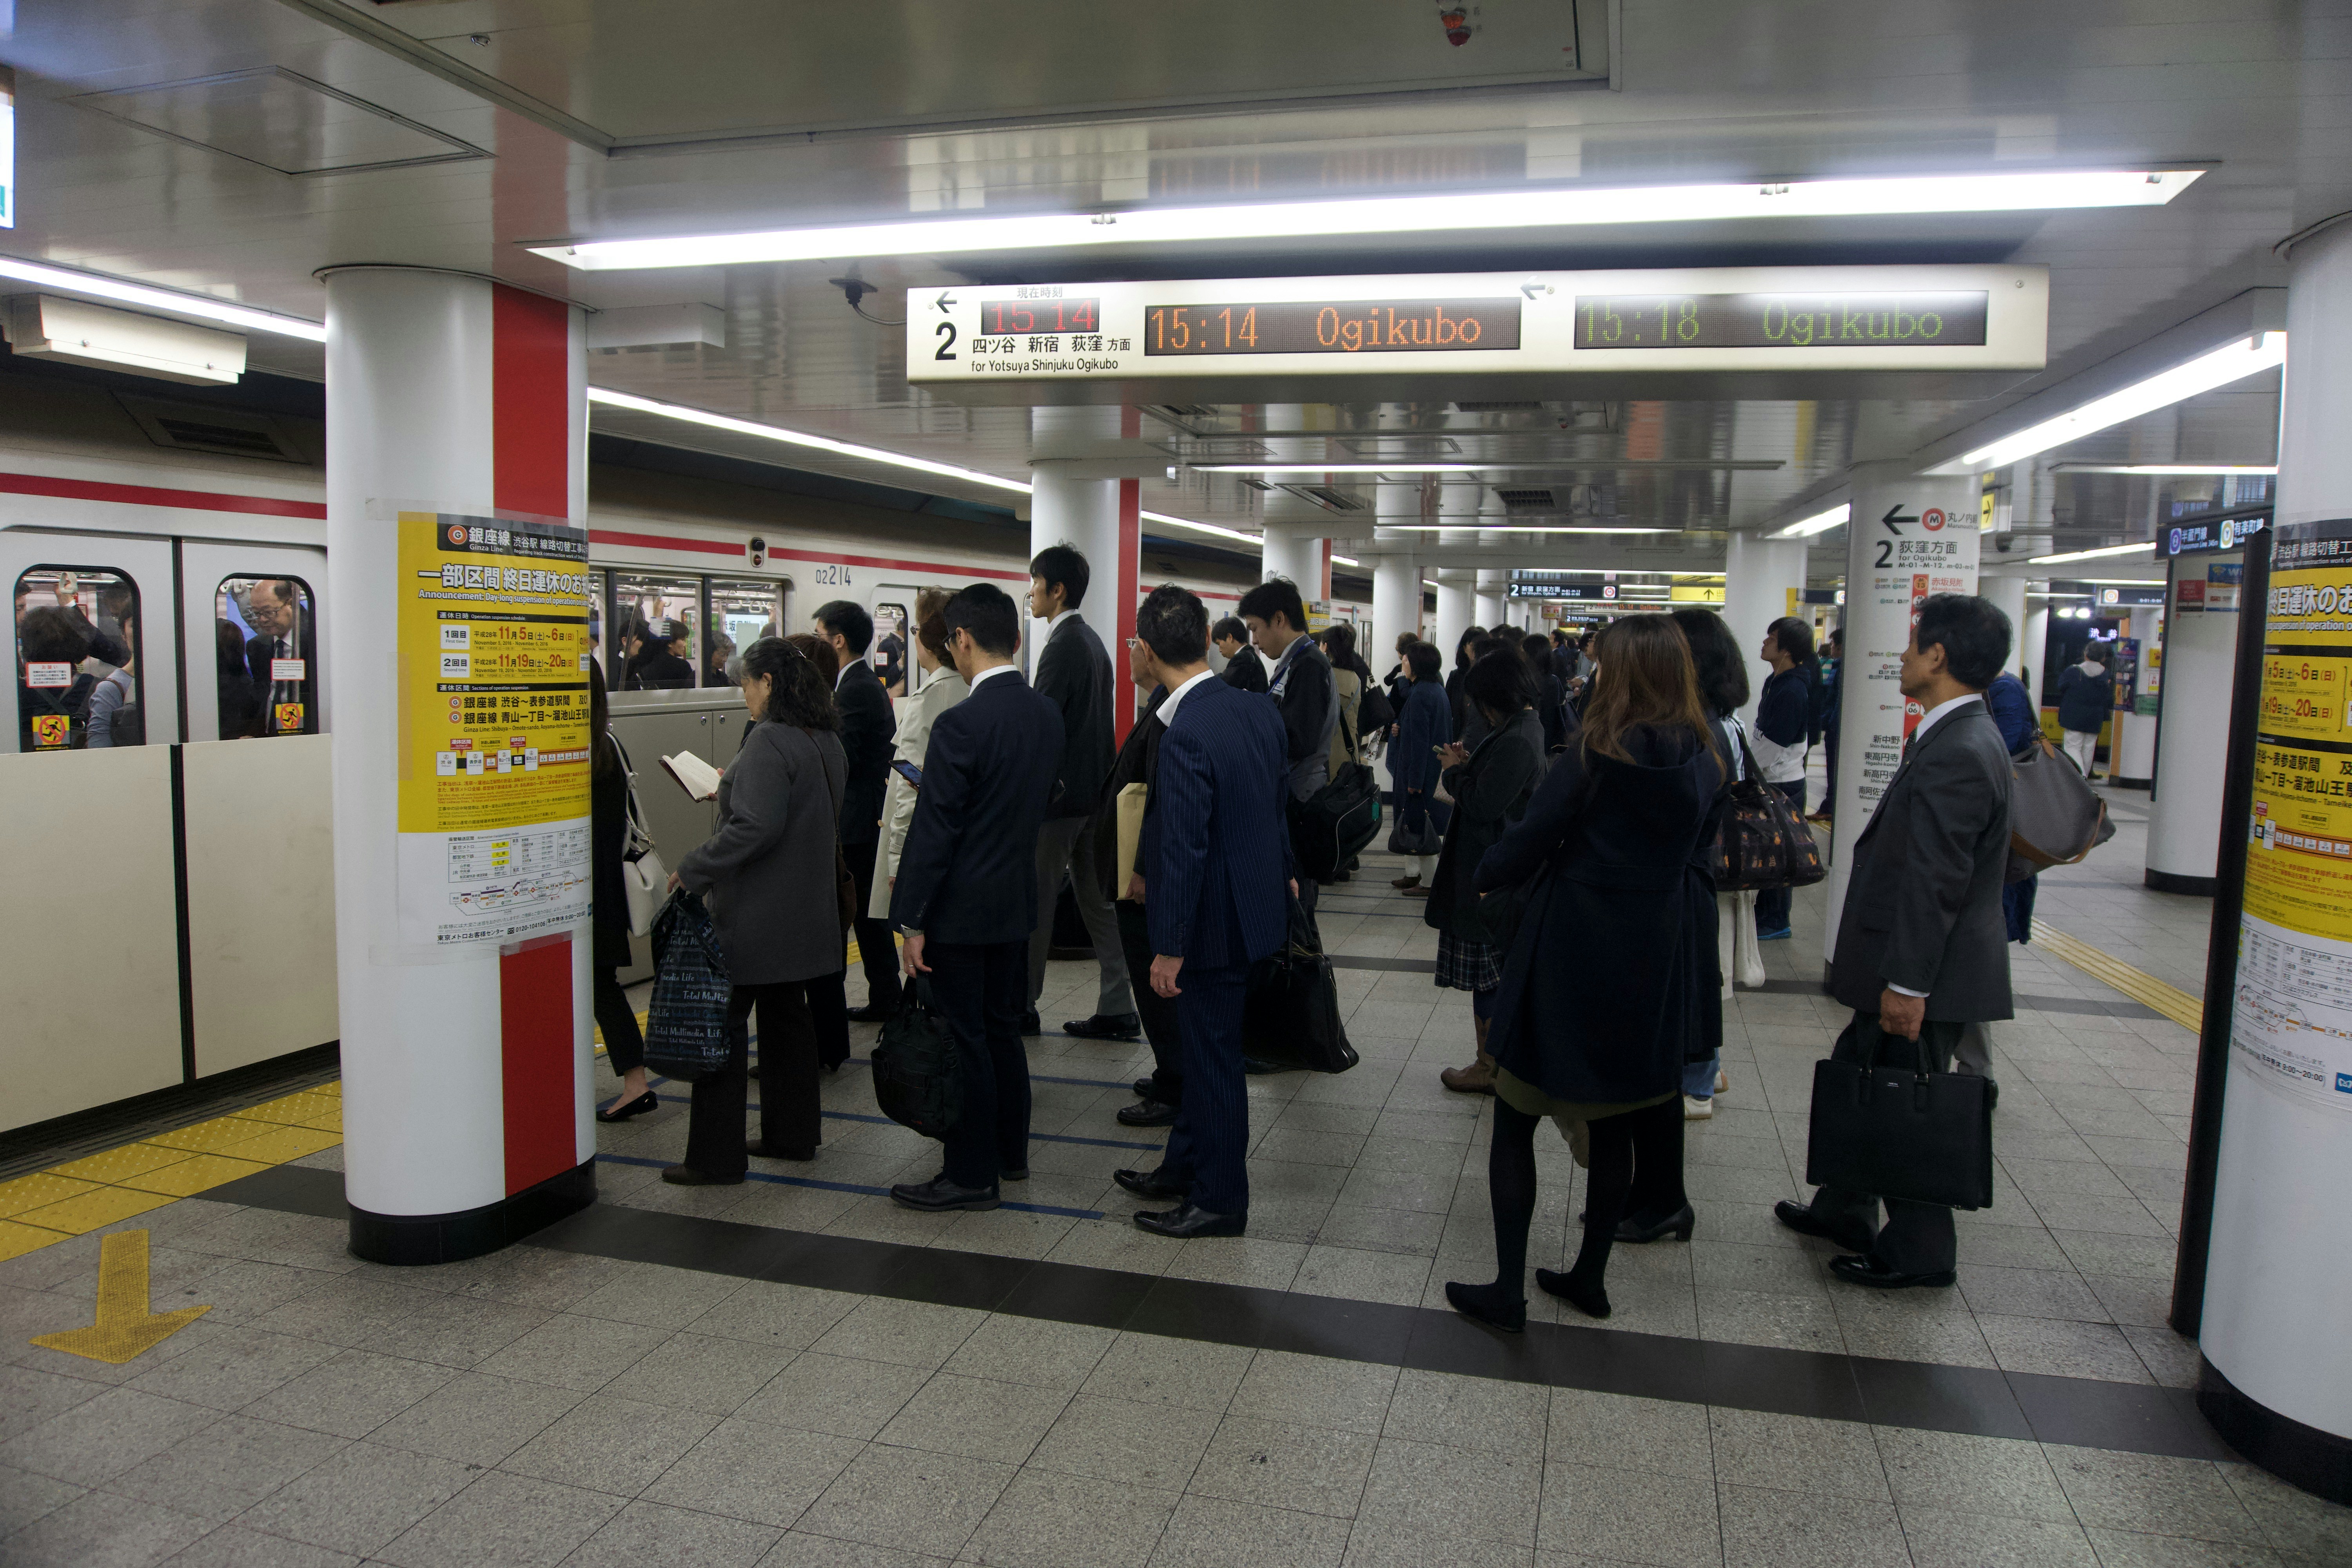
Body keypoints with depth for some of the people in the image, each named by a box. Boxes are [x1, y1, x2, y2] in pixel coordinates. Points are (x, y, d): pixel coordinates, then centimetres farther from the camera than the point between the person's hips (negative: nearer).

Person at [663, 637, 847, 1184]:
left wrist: (693, 868, -18)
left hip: (757, 916, -9)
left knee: (723, 1025, 0)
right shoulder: (825, 739, 10)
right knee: (787, 1016, 18)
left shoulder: (769, 742, -20)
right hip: (805, 909, 9)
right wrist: (733, 791, 25)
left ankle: (716, 1157, 6)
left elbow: (756, 827, -27)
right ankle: (793, 1134, 28)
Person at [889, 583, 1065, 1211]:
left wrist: (912, 922, -13)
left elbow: (934, 830, -19)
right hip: (1018, 898, 8)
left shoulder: (961, 724, -21)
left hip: (962, 907, -8)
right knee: (1002, 1029, 19)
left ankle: (972, 1175, 13)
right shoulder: (1046, 713, 3)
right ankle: (1009, 1151, 32)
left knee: (965, 1041, 3)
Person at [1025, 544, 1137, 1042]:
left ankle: (1023, 1005, 13)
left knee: (1036, 902, 2)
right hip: (1093, 790, 9)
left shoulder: (1063, 646, -16)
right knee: (1098, 900, 11)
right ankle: (1117, 1010, 14)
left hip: (1060, 793, -9)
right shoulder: (1093, 641, 14)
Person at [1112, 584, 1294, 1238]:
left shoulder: (1186, 734, -25)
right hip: (1252, 900, 9)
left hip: (1211, 918, -9)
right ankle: (1184, 1167, 38)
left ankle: (1220, 1200, 21)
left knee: (1213, 1056, 6)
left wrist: (1170, 947, -17)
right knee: (1204, 1043, 22)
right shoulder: (1259, 710, 1)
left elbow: (1185, 848, -24)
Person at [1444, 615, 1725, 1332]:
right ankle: (1590, 1278, 29)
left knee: (1515, 1121, 6)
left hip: (1569, 959, -6)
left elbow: (1529, 839, -12)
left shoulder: (1598, 754, -16)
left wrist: (1485, 876, 7)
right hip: (1653, 966, 6)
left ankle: (1507, 1292, 9)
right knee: (1614, 1124, 18)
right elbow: (1700, 863, 8)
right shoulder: (1704, 764, 0)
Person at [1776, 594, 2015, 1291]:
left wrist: (1908, 985, -23)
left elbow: (1934, 883, -26)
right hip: (1907, 968, 10)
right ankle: (1843, 1211, 37)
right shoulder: (1960, 737, 10)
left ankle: (1919, 1252, 21)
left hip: (1928, 975, -10)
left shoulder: (1957, 754, -23)